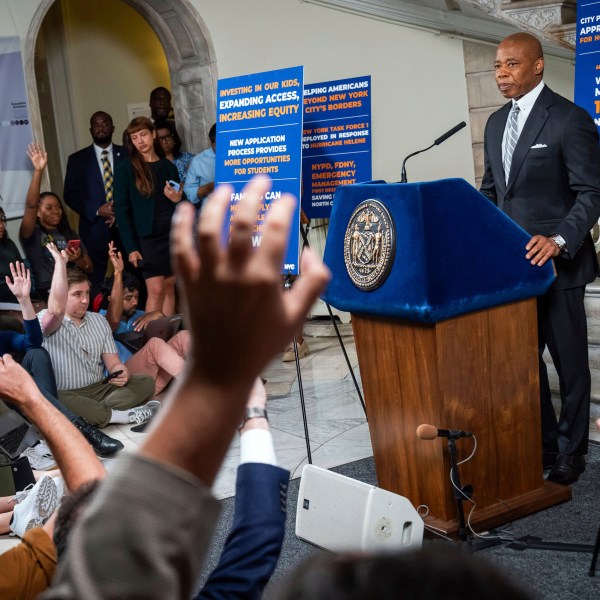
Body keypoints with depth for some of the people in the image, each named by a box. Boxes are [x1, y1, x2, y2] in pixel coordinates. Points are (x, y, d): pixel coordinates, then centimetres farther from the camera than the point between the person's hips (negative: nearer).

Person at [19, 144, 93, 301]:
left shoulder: (70, 234, 21)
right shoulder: (31, 235, 8)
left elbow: (89, 268, 19)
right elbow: (30, 206, -11)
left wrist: (78, 260, -4)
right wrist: (38, 171, -20)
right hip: (48, 292, -4)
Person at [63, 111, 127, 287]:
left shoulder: (126, 155, 9)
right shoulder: (77, 159, 7)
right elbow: (71, 195, 2)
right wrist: (97, 210, -11)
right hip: (94, 230, -1)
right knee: (95, 281, -1)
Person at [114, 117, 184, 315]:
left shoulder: (168, 167, 10)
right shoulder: (126, 169, -3)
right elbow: (121, 210, -6)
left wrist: (178, 200, -9)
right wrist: (131, 247, -13)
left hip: (172, 234, 4)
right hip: (147, 237, -4)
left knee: (169, 289, 7)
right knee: (156, 290, -9)